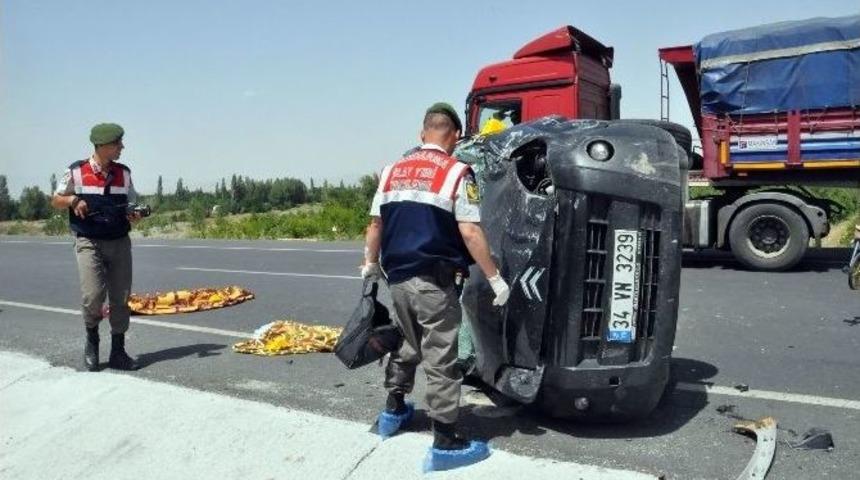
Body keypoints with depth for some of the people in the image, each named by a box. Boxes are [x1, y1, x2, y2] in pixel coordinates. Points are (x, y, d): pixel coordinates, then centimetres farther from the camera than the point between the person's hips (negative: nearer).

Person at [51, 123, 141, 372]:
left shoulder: (124, 173, 7)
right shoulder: (76, 172, -1)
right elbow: (56, 200, 8)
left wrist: (134, 216, -6)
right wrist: (73, 200, -13)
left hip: (119, 242, 3)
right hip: (89, 242, -3)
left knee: (121, 299, 3)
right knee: (93, 295, -14)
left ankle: (118, 352, 15)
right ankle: (92, 341, 15)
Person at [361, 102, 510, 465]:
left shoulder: (392, 171, 8)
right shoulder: (457, 173, -8)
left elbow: (376, 223, 13)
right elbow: (470, 233, -14)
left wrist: (371, 263, 27)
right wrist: (495, 278, -8)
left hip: (398, 278, 6)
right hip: (435, 282, -6)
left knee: (408, 346, 25)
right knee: (441, 359, 1)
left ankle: (393, 410, 39)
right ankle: (445, 439, 8)